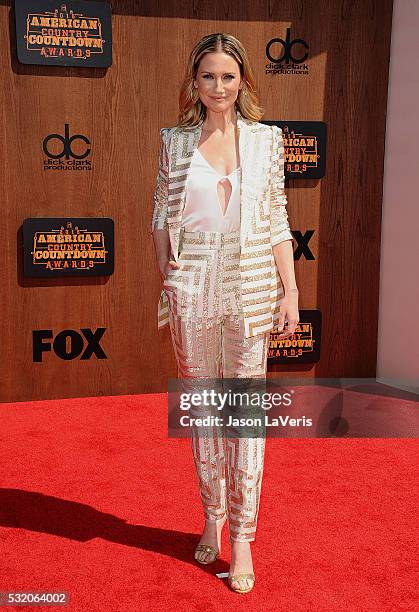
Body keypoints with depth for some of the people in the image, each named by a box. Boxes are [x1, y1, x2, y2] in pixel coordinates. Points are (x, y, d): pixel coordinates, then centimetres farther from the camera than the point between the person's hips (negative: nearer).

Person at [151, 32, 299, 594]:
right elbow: (161, 215, 11)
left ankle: (242, 538, 11)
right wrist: (164, 270, 0)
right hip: (192, 292, 1)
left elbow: (278, 223, 5)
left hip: (250, 291, -1)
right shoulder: (175, 141, 7)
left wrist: (290, 290, 0)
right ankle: (212, 520, 27)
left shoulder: (266, 140, 5)